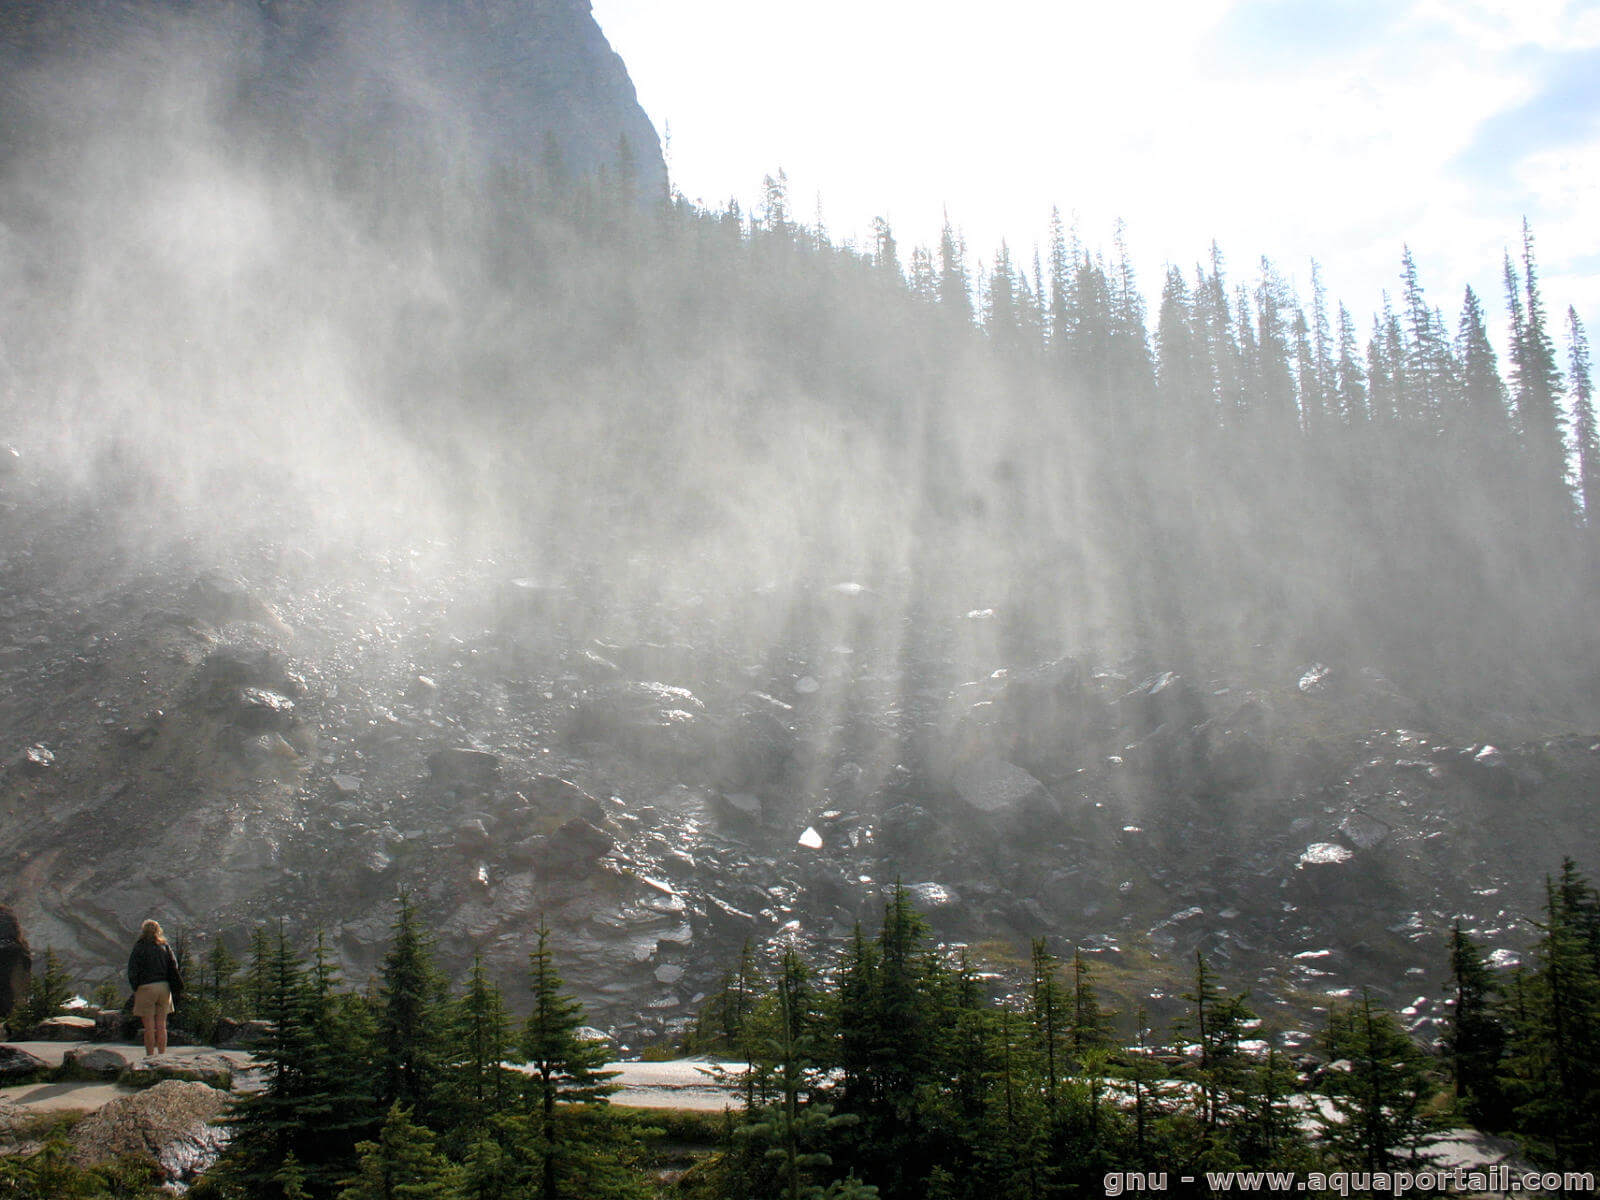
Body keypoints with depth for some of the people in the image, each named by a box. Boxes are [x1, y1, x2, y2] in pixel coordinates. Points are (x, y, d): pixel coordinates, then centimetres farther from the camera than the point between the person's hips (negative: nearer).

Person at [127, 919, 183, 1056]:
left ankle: (150, 1056, 4)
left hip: (146, 988, -4)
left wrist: (135, 988, 4)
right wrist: (176, 989, 10)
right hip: (164, 987, 4)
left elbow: (132, 971, -6)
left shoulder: (139, 948, -6)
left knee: (149, 1026, 1)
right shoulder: (165, 947, 6)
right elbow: (174, 968, 5)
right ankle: (162, 1056, 9)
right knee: (161, 1026, 9)